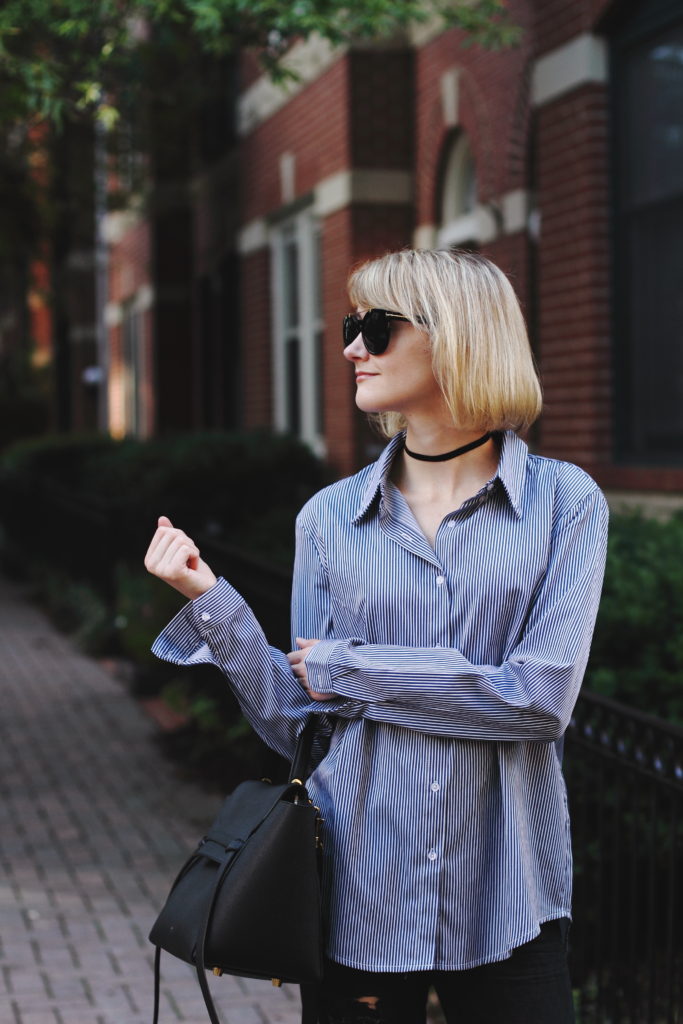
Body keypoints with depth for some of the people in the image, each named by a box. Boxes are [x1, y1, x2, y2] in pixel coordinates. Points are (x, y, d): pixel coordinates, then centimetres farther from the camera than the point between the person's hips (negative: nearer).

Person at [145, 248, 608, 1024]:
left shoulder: (563, 502, -5)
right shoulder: (330, 518, 1)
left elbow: (541, 698, -16)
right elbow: (298, 724, 1)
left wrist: (350, 670, -12)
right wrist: (211, 604, -10)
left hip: (506, 903, -2)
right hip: (362, 897, 2)